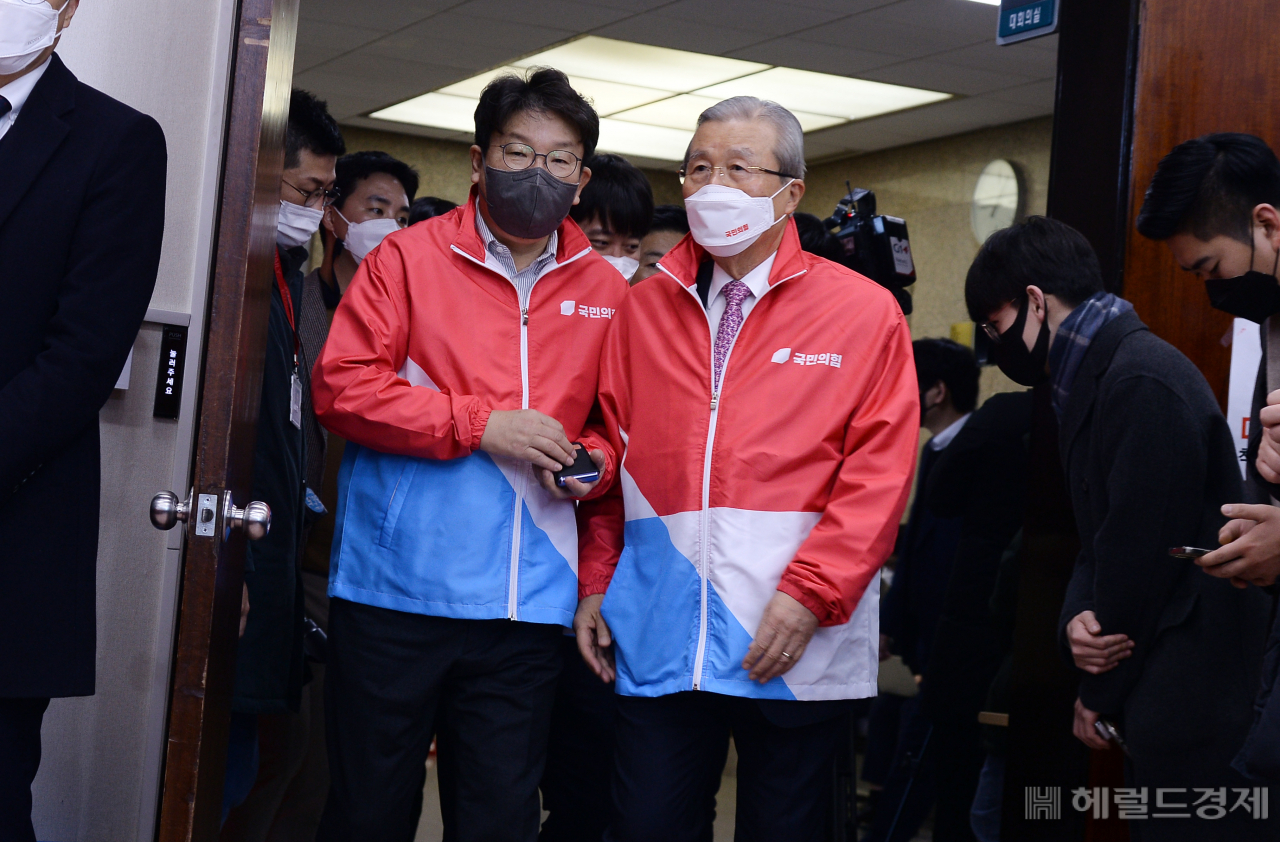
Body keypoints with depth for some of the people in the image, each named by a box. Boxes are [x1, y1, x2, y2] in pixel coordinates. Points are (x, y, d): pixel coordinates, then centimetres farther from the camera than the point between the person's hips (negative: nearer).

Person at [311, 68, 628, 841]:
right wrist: (479, 425, -13)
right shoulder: (408, 257, 1)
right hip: (397, 584, -2)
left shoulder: (605, 291, 11)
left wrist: (592, 461, -4)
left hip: (529, 599, 3)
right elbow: (342, 386, -7)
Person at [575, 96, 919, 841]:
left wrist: (809, 593, -15)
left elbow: (880, 473, -7)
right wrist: (596, 581, 6)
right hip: (658, 638, 3)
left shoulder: (864, 312, 0)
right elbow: (613, 452, 12)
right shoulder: (644, 308, 11)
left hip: (798, 645, -2)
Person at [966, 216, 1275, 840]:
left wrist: (1103, 695, -6)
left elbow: (1141, 550, -17)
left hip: (1193, 695, -9)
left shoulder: (1142, 380, -16)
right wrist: (1076, 619, -7)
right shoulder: (1089, 380, 15)